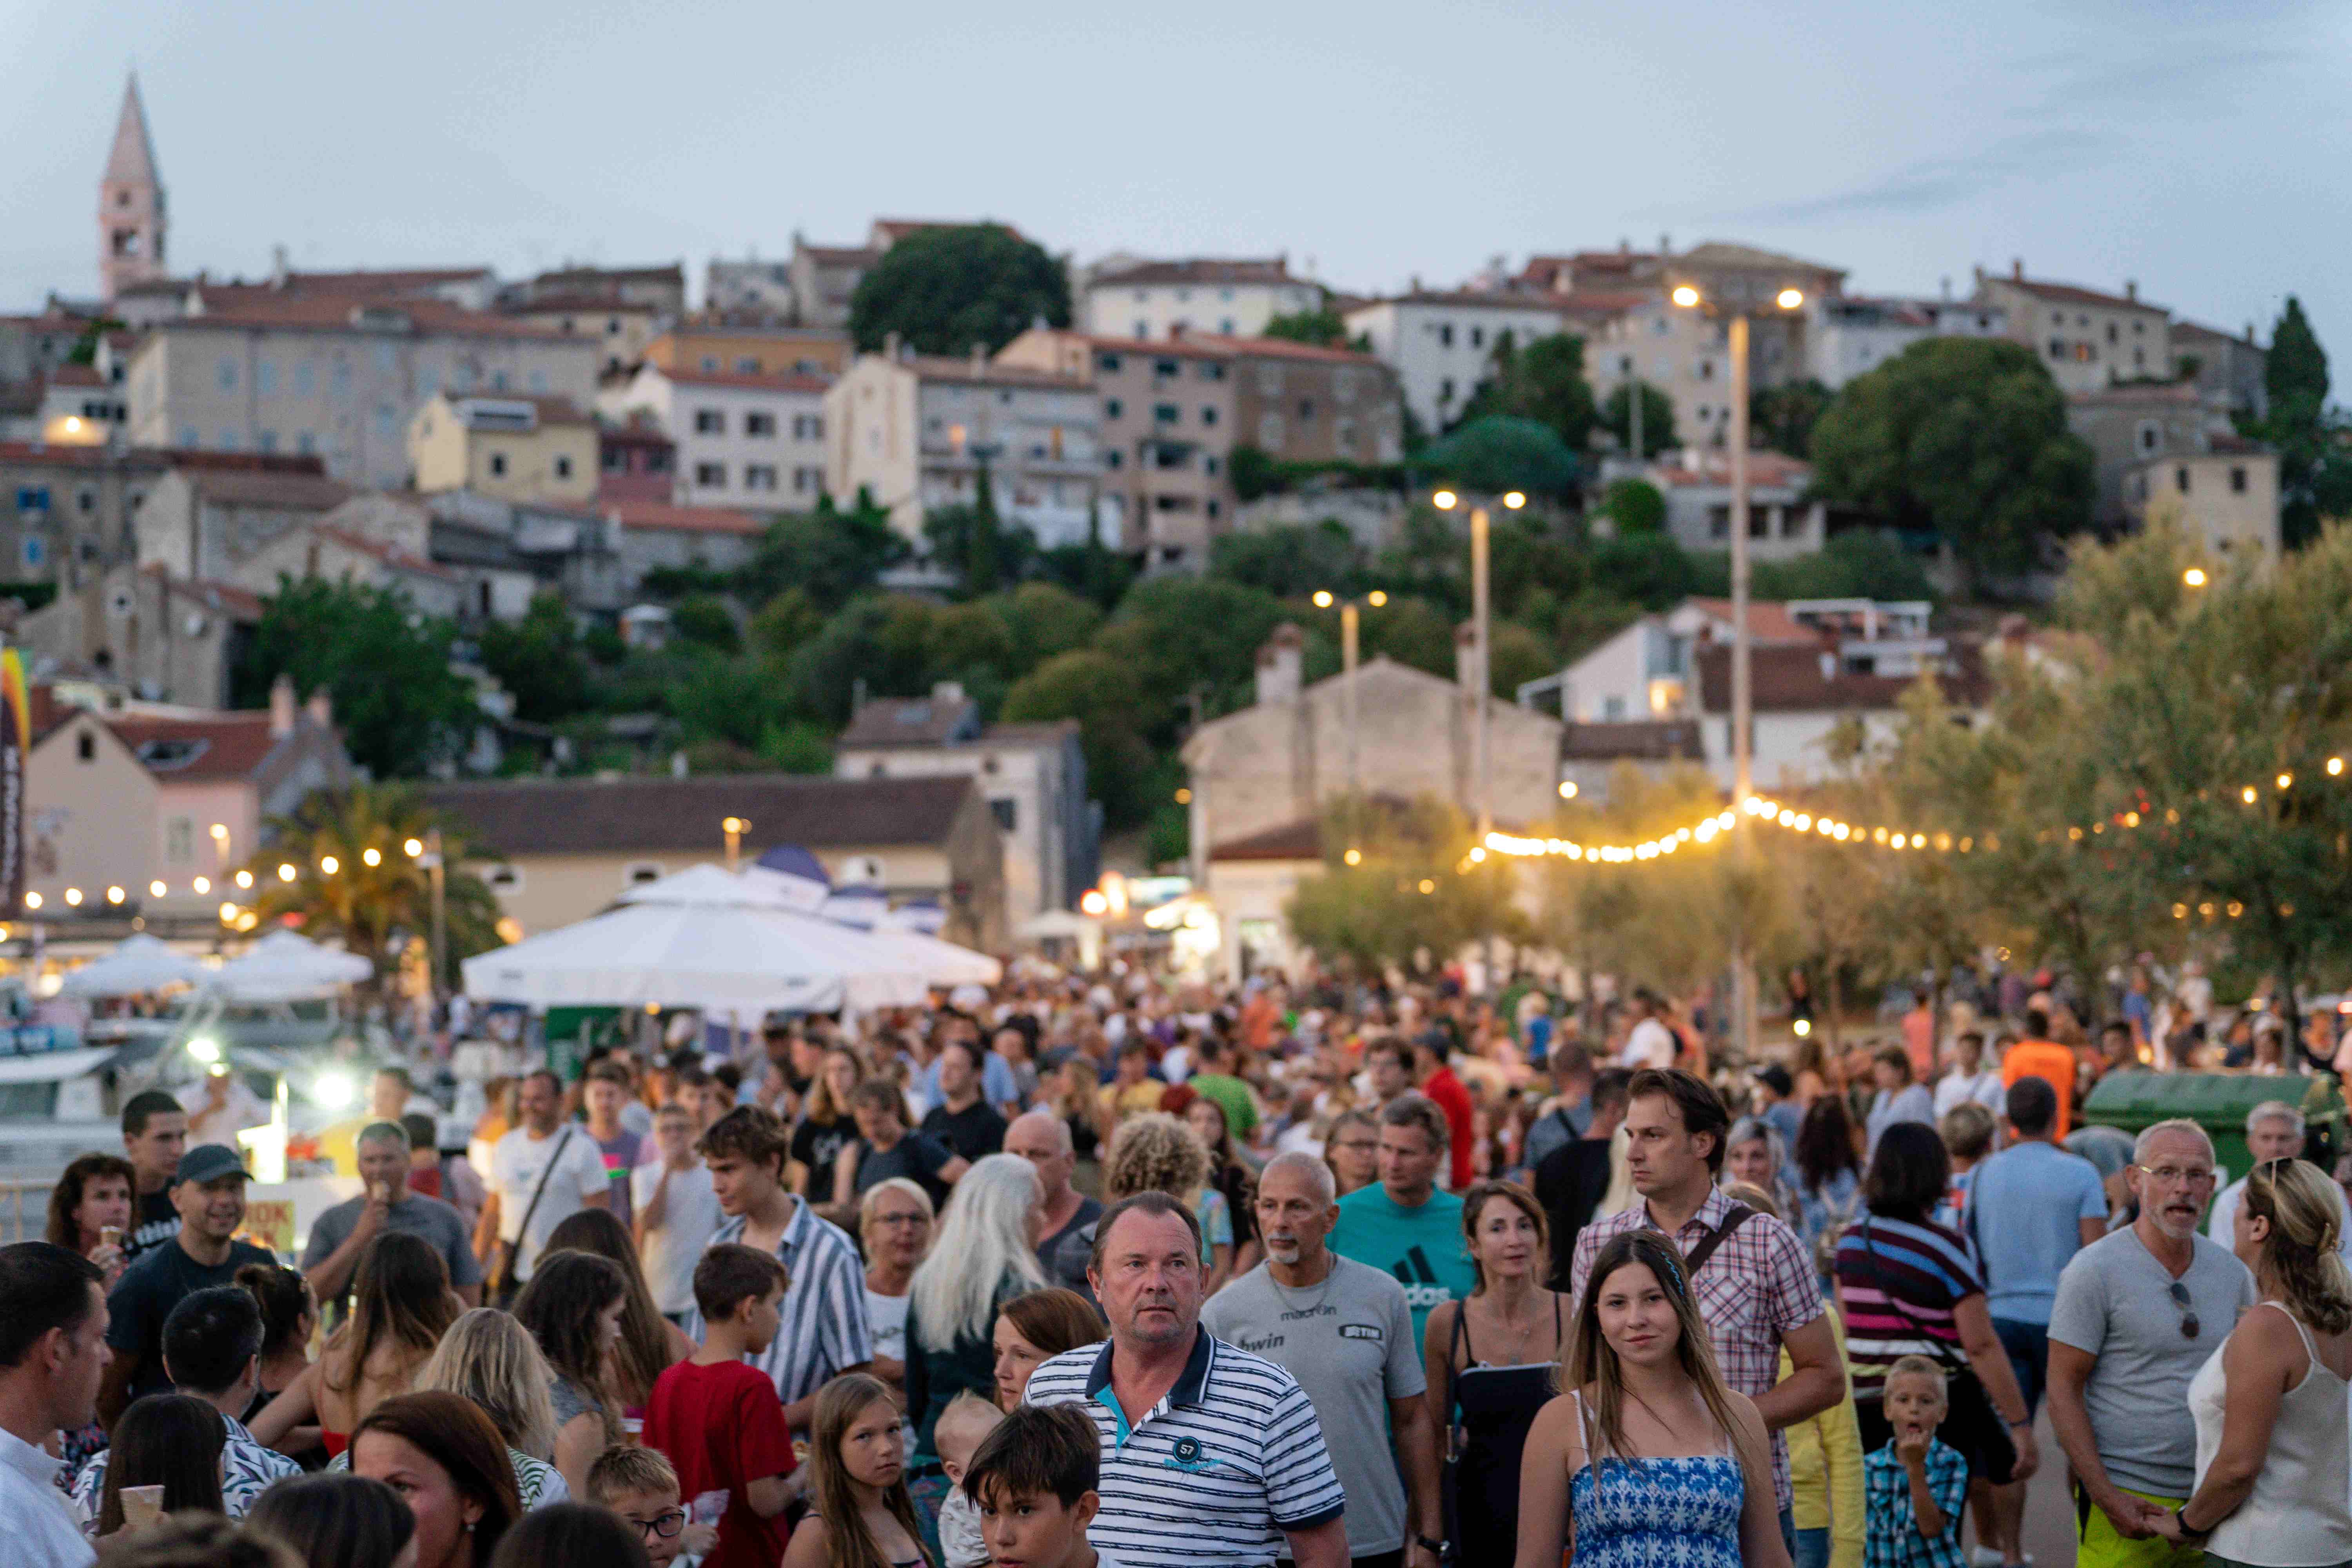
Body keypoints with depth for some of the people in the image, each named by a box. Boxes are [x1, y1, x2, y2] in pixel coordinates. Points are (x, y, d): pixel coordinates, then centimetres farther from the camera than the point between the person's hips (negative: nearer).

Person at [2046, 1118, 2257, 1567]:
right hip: (2126, 1500, -5)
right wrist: (2108, 1499, -15)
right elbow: (2062, 1391, -9)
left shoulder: (2232, 1274, 8)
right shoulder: (2095, 1270, -8)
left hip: (2211, 1499, 5)